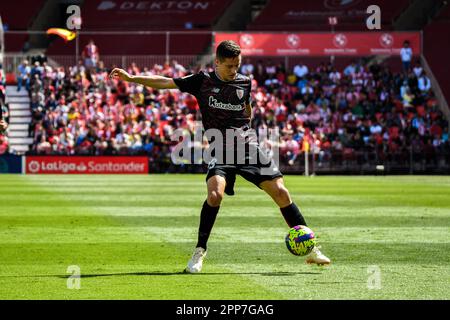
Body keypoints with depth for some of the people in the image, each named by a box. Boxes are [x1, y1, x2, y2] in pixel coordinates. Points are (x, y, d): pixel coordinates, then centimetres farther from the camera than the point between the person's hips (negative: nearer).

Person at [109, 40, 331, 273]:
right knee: (215, 194, -28)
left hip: (248, 147, 3)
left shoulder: (244, 82, 7)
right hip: (220, 151, -2)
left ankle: (310, 249, 5)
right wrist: (131, 78, -5)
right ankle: (199, 252, -12)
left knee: (280, 192, -5)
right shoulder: (203, 81, 1)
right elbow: (165, 83, 0)